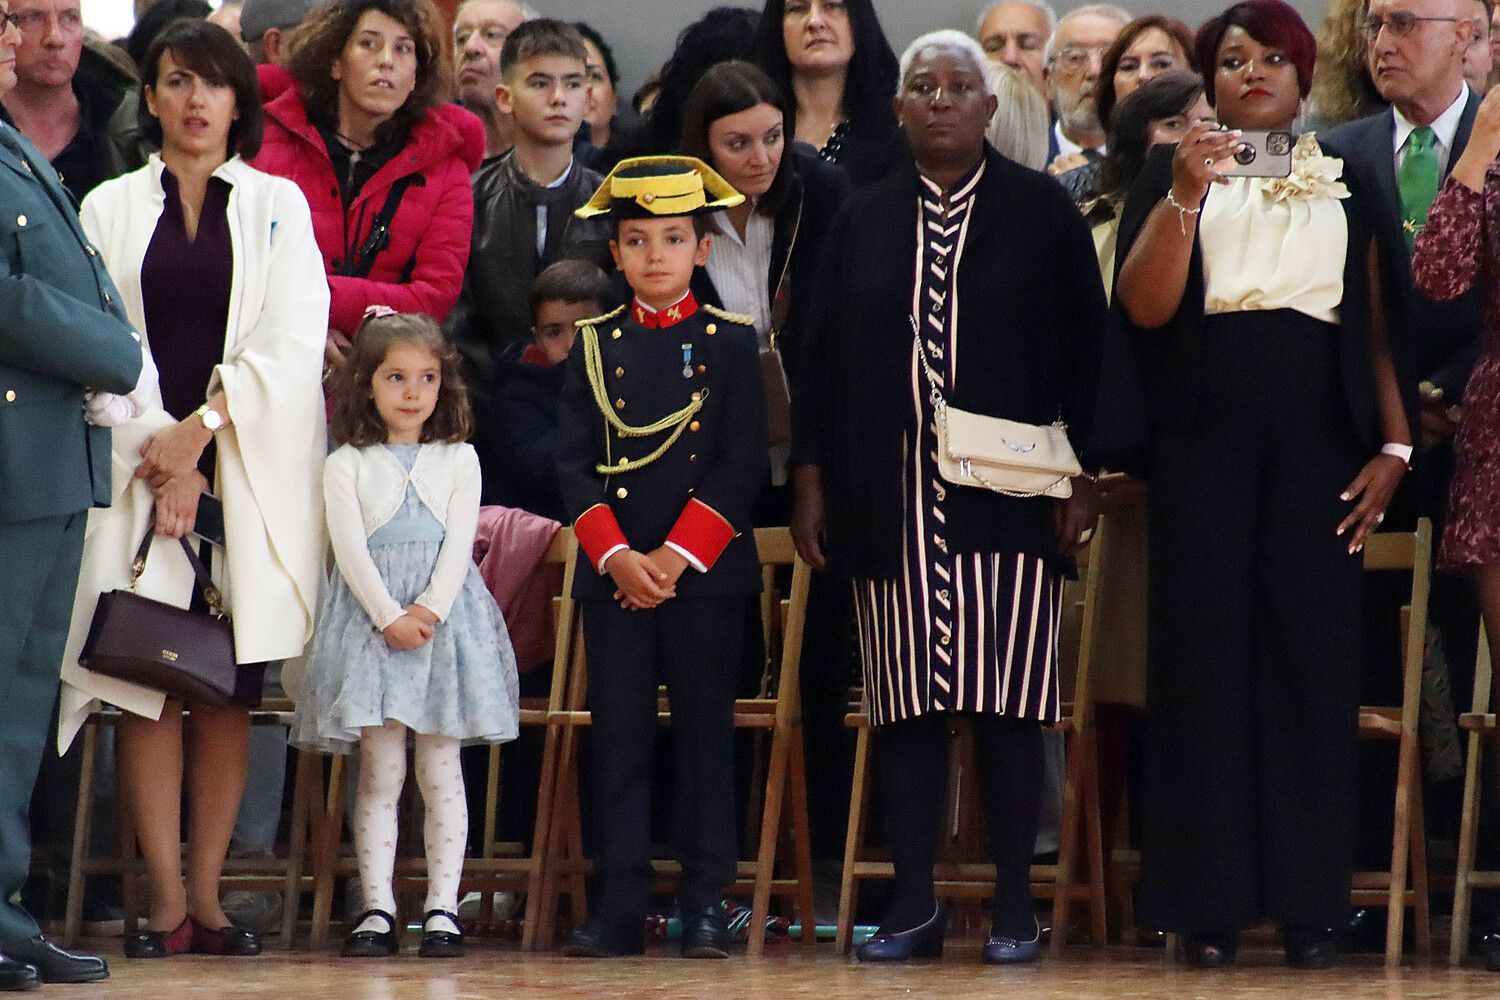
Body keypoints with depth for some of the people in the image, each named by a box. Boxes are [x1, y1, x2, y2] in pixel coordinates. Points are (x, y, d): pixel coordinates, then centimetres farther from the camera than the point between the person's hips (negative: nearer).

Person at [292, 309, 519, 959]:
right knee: (379, 771, -2)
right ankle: (377, 909, 1)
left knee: (440, 770, 0)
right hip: (371, 615, -1)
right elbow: (350, 548, -4)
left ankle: (442, 909, 3)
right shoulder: (347, 465, 5)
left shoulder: (458, 460, 9)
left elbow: (459, 544, 1)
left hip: (446, 617, 1)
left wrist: (428, 611, -14)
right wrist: (390, 616, -16)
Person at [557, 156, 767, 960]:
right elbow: (575, 465, 3)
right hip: (614, 573, 2)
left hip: (706, 571, -2)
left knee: (705, 735, 2)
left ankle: (705, 903, 7)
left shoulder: (731, 343, 2)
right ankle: (619, 907, 3)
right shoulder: (594, 346, 8)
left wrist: (676, 558, -12)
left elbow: (742, 466, -4)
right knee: (618, 737, 1)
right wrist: (618, 557, -11)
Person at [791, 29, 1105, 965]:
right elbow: (825, 355, 13)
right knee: (908, 701, 2)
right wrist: (812, 480, 7)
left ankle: (1015, 908, 2)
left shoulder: (1043, 210, 5)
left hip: (1008, 494, -2)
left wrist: (1084, 475, -4)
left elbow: (1085, 347, 3)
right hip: (894, 495, 3)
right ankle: (914, 905, 7)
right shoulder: (864, 220, 13)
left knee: (1008, 703, -4)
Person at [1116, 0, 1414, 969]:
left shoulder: (1348, 180, 13)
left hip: (1319, 447, 1)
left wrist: (1395, 447, 0)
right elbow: (1144, 306, -4)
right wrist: (1185, 196, -17)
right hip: (1203, 445, -1)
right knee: (1207, 660, -3)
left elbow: (1379, 324, 11)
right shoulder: (1173, 172, 9)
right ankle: (1211, 904, -2)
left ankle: (1311, 904, 1)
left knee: (1313, 660, -2)